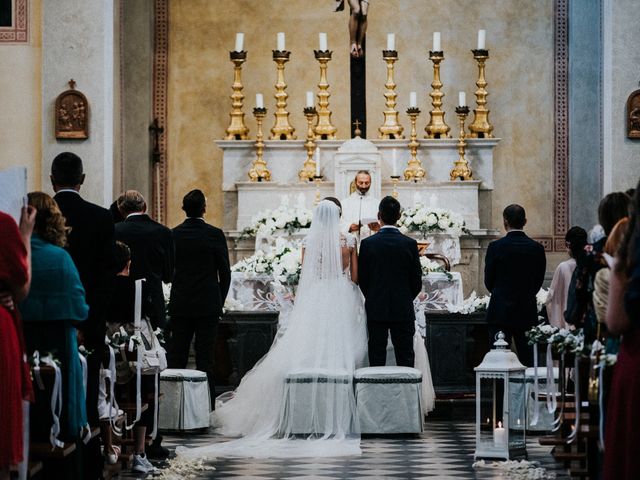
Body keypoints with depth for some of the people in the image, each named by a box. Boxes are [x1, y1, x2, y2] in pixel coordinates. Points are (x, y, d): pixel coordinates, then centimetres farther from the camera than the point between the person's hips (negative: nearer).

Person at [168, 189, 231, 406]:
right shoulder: (215, 234, -8)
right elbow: (225, 272, -4)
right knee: (205, 355, 0)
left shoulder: (173, 235, -1)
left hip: (179, 304, 2)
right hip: (208, 304, -2)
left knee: (176, 355, 6)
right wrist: (220, 300, 9)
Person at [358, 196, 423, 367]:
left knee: (377, 358, 3)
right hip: (403, 310, 0)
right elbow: (417, 282, 0)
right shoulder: (410, 244, -5)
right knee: (405, 357, 3)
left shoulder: (367, 243, -5)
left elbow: (362, 279, -1)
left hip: (376, 310, 0)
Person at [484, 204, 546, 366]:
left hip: (501, 312, -3)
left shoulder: (496, 247, -9)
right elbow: (539, 281, 7)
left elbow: (489, 281, 1)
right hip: (528, 313, 3)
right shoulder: (537, 248, -1)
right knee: (528, 360, 5)